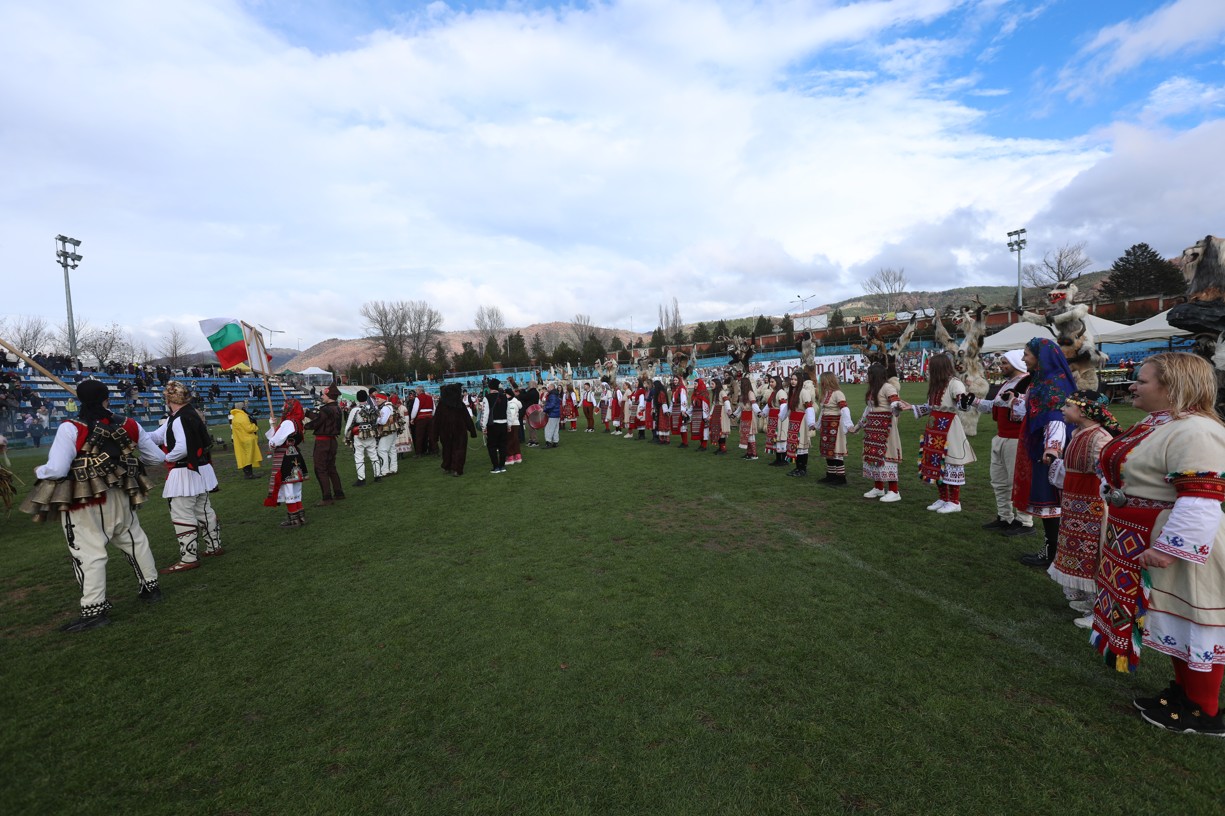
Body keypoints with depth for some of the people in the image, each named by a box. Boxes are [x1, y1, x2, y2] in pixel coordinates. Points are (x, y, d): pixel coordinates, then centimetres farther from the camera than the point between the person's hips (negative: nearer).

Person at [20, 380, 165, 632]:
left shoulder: (71, 428, -13)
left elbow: (56, 470, -17)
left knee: (89, 553, 0)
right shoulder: (129, 425, 1)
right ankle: (150, 587, 31)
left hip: (84, 503, -5)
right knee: (134, 541, 19)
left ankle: (94, 610, 3)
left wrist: (39, 471, 6)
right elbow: (157, 457, 9)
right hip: (120, 497, 5)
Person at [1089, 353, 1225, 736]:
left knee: (1191, 625, 6)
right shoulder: (1158, 424, 8)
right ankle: (1185, 690, 36)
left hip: (1177, 547, -10)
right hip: (1144, 543, 10)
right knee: (1176, 622, 21)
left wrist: (1169, 549, -29)